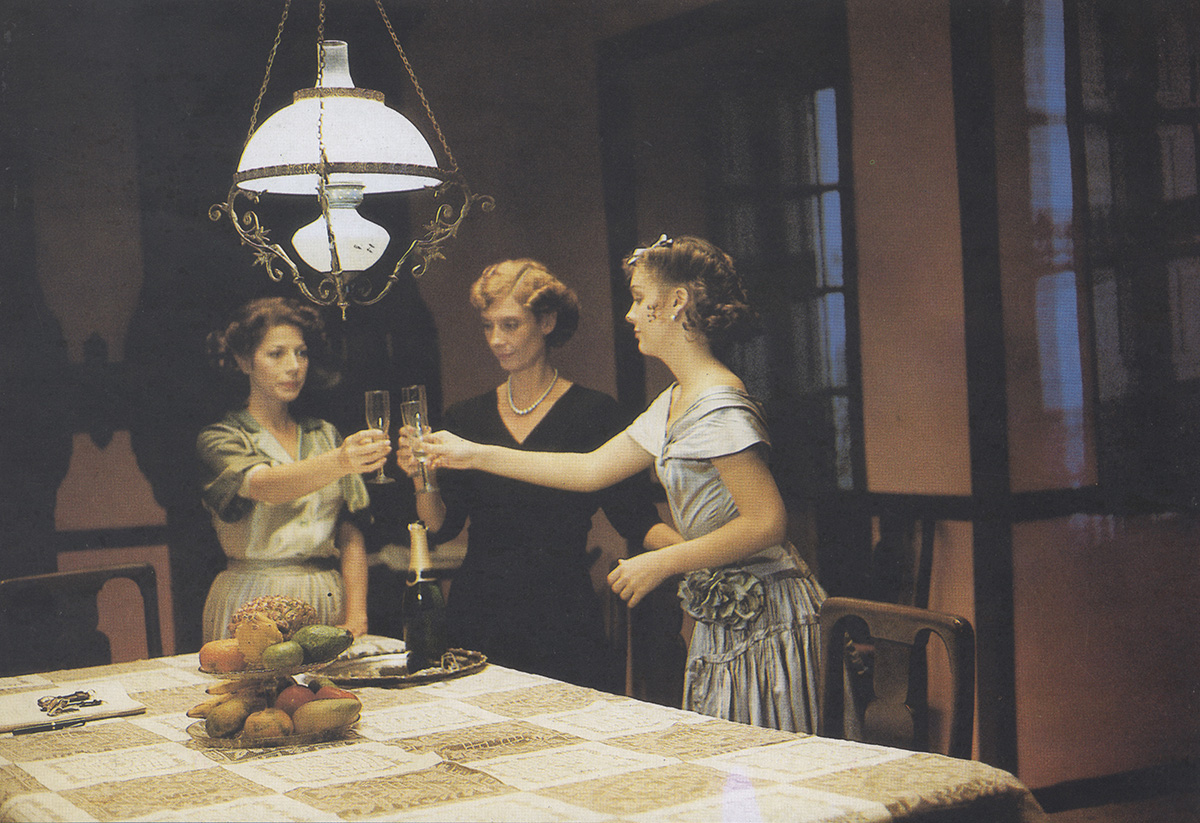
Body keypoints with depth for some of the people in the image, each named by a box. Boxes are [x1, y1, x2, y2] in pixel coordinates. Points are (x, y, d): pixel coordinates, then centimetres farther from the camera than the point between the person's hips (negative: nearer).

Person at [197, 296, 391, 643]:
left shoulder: (324, 435, 15)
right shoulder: (219, 440, 0)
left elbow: (350, 534, 9)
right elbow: (265, 486, -21)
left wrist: (356, 618, -4)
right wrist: (340, 462, -38)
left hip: (328, 601, 3)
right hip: (256, 606, -3)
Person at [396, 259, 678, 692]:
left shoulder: (592, 411, -1)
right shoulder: (466, 418, 10)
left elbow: (637, 519, -5)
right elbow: (441, 527, 7)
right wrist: (422, 478, -12)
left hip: (563, 619, -3)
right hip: (478, 616, 3)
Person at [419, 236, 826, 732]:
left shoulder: (720, 408, -17)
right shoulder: (672, 403, 13)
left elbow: (767, 521, -21)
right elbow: (592, 469, 18)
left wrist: (661, 563, -17)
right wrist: (476, 455, 19)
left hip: (760, 620, -9)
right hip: (720, 617, 9)